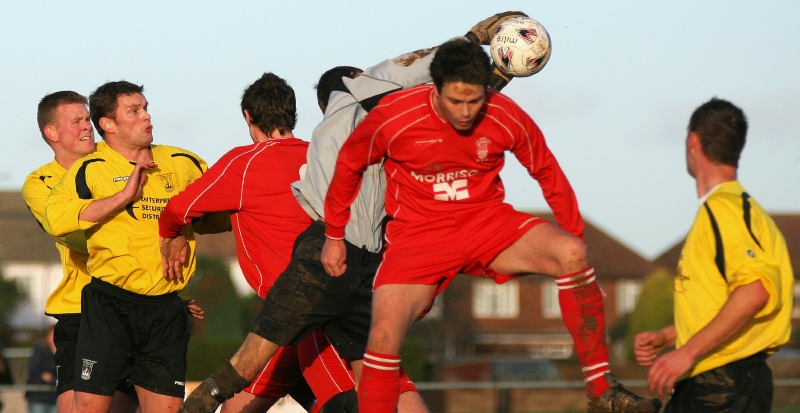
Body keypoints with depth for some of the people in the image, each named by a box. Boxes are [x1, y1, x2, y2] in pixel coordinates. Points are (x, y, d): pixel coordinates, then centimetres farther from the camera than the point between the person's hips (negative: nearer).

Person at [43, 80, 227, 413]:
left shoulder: (184, 164, 11)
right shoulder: (90, 170, 1)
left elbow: (220, 217, 25)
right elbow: (56, 220, -17)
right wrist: (124, 195, -16)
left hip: (166, 310, 3)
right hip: (109, 305, -3)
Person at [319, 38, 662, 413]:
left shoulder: (507, 118, -13)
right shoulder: (393, 117, -16)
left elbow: (547, 172, 4)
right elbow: (349, 164, 3)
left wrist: (574, 238, 6)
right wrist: (334, 236, 10)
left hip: (488, 223, 1)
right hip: (418, 235, -1)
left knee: (571, 255, -24)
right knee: (384, 336, -23)